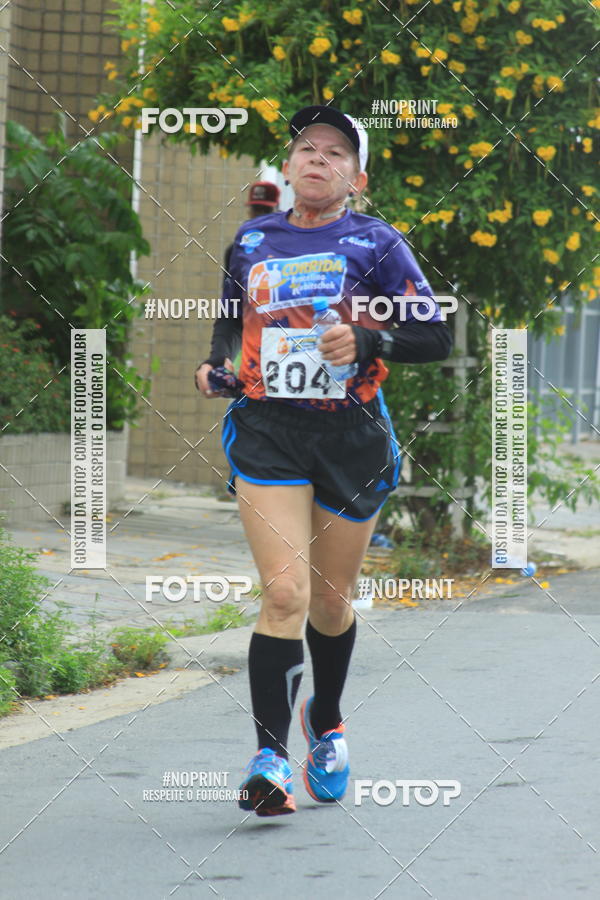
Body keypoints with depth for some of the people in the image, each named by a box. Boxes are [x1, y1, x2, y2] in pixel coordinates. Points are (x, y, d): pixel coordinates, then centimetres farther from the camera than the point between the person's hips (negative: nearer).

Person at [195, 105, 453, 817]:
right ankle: (269, 756, -16)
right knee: (285, 592, -16)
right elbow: (232, 318, 26)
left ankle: (326, 723, 39)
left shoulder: (375, 243, 1)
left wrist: (367, 342, -17)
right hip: (266, 433, 0)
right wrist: (218, 363, 5)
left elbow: (436, 337, -1)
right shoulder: (252, 241, 9)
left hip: (351, 435, 0)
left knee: (331, 600, 12)